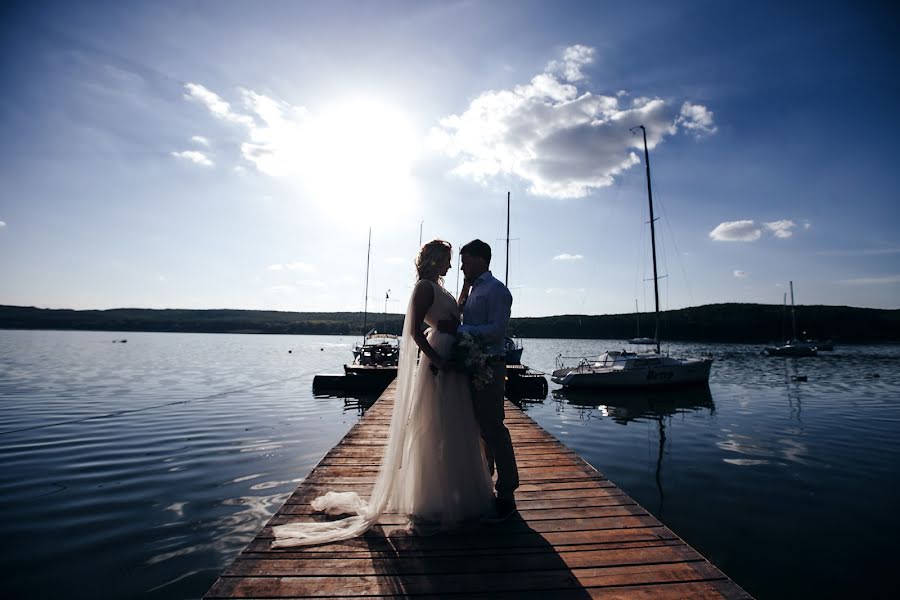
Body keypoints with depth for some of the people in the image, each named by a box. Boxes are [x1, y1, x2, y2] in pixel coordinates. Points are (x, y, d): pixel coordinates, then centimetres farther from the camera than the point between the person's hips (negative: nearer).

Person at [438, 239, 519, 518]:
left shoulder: (496, 291, -10)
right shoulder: (472, 290, 16)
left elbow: (497, 330, -20)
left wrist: (458, 329, -21)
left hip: (489, 366, -9)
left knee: (493, 428, -3)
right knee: (478, 427, 19)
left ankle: (506, 494, 11)